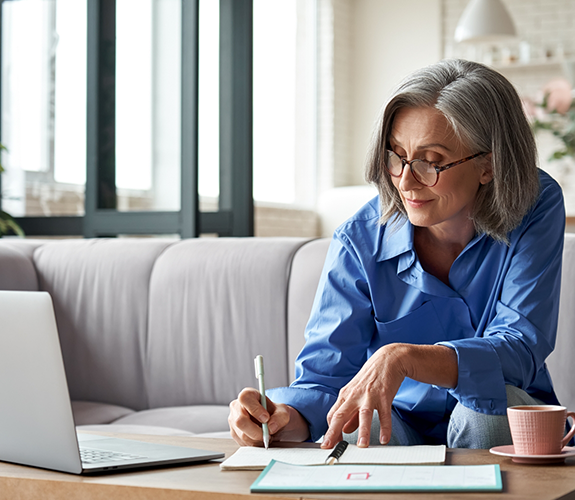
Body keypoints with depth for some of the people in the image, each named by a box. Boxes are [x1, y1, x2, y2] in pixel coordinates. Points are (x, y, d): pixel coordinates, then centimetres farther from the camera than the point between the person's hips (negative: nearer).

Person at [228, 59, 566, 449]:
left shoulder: (537, 209, -16)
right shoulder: (360, 241, -13)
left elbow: (521, 349, -26)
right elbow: (324, 375, -15)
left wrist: (402, 358, -42)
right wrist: (283, 417, -39)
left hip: (503, 423, 2)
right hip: (402, 424, -1)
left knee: (490, 399, -34)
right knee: (357, 432, -35)